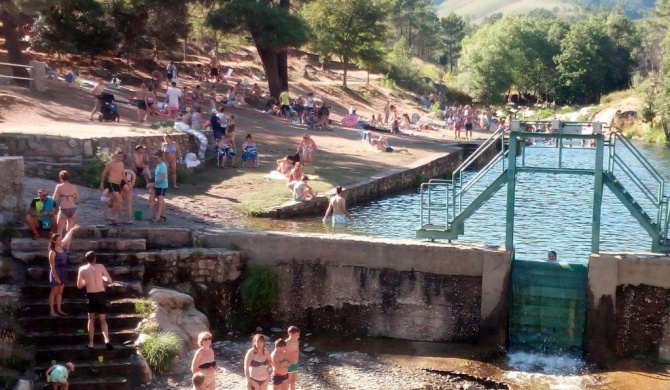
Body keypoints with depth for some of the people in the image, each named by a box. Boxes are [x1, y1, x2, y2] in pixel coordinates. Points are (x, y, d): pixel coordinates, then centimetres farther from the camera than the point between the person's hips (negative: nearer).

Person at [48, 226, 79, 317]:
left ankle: (59, 310, 20)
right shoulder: (52, 252, -18)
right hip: (56, 272, -7)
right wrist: (56, 277, -19)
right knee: (54, 292, 0)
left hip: (63, 272, 7)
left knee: (60, 292, 12)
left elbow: (67, 238, 18)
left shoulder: (62, 247, 2)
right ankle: (52, 311, 5)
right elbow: (52, 266, -18)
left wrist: (72, 230, 26)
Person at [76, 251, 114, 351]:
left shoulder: (82, 269, 1)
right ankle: (107, 340, -11)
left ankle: (91, 343, 18)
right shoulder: (100, 267, 0)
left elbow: (79, 285, 8)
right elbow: (110, 281, 0)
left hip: (91, 296, 0)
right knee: (103, 320, 10)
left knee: (91, 319, 17)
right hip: (101, 295, 0)